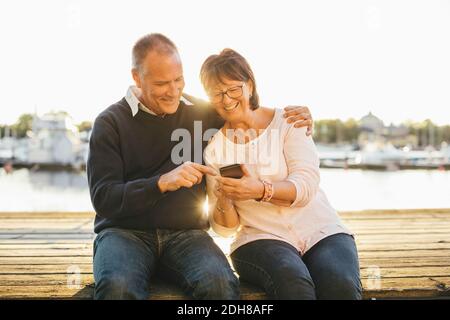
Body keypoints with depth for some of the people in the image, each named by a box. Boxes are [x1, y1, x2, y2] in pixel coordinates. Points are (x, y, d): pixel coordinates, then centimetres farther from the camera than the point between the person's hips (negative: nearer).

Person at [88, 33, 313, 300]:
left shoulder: (201, 114, 9)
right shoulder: (111, 122, 0)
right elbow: (103, 198, -8)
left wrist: (291, 116, 6)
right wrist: (162, 183, -24)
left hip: (186, 233, 2)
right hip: (125, 232, -1)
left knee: (221, 284, -31)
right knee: (118, 287, -36)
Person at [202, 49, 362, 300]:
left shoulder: (286, 122, 4)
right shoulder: (214, 147, 7)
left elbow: (307, 186, -10)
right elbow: (225, 228, 6)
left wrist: (261, 190, -28)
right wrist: (224, 202, -17)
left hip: (321, 230, 1)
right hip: (261, 238, 0)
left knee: (341, 285, -30)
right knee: (294, 284, -33)